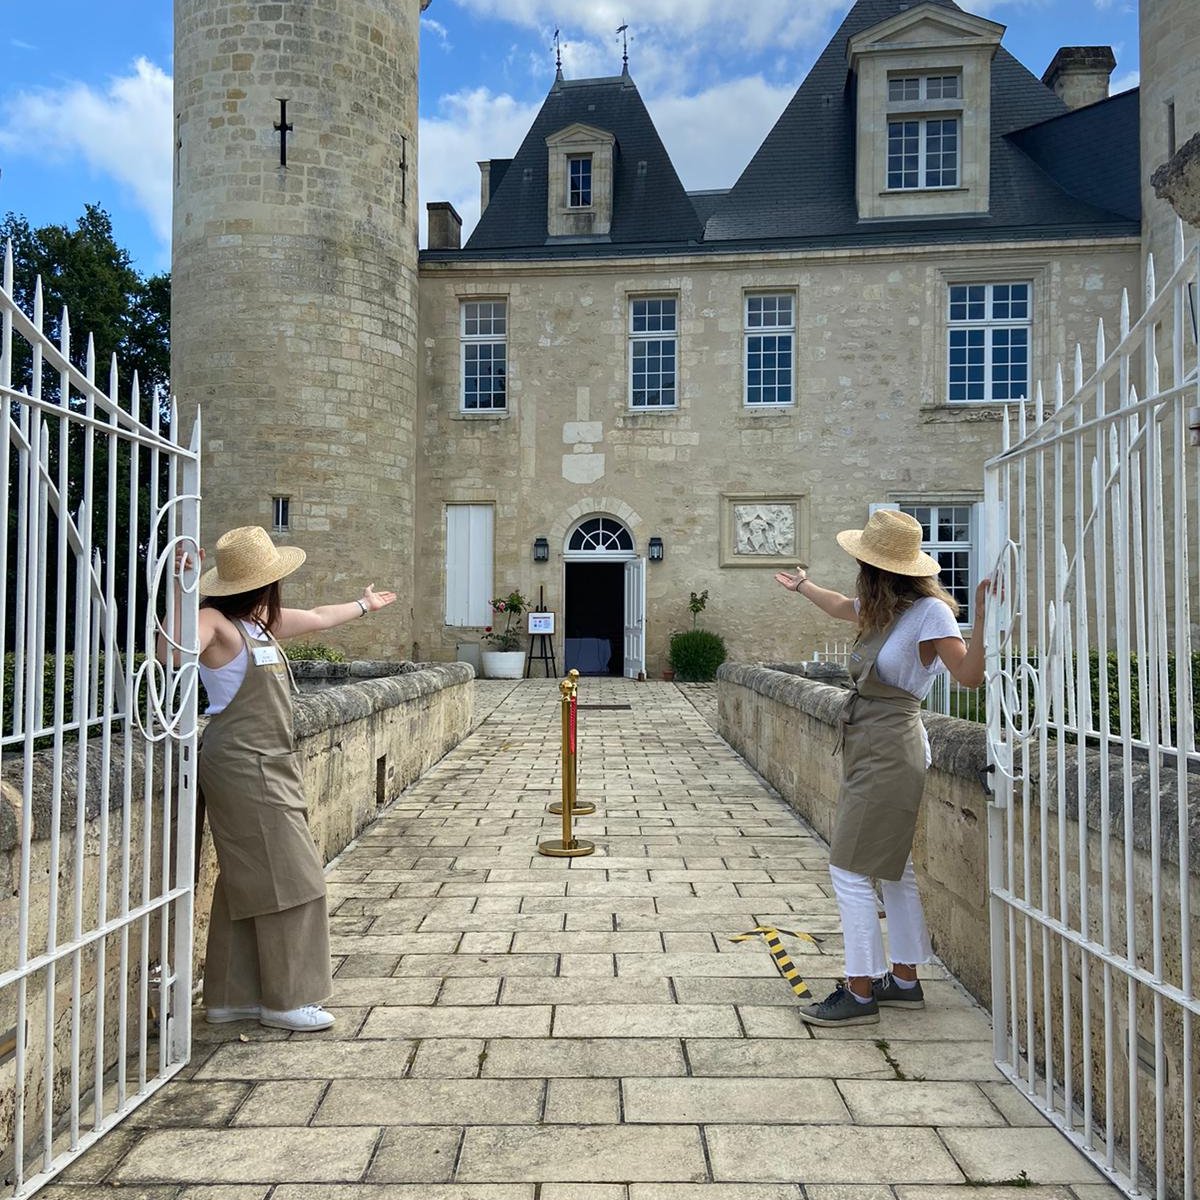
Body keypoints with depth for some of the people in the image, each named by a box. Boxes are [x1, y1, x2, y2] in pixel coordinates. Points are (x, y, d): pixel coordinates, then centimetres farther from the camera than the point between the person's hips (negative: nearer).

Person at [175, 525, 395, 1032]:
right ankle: (285, 999, 9)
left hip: (267, 764, 10)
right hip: (241, 766, -10)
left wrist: (362, 605, 44)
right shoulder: (216, 623, -14)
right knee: (287, 878, -3)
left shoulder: (259, 621, 12)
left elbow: (316, 618, 30)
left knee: (247, 883, 14)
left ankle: (231, 996, 25)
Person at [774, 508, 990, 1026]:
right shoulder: (882, 607, 9)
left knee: (849, 870, -5)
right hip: (871, 749, 9)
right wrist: (802, 586, 46)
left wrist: (982, 616, -34)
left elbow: (969, 676, -21)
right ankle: (904, 980, 28)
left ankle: (859, 994, 4)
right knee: (894, 869, 16)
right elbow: (842, 606, 30)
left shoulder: (930, 611, -15)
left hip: (889, 752, -9)